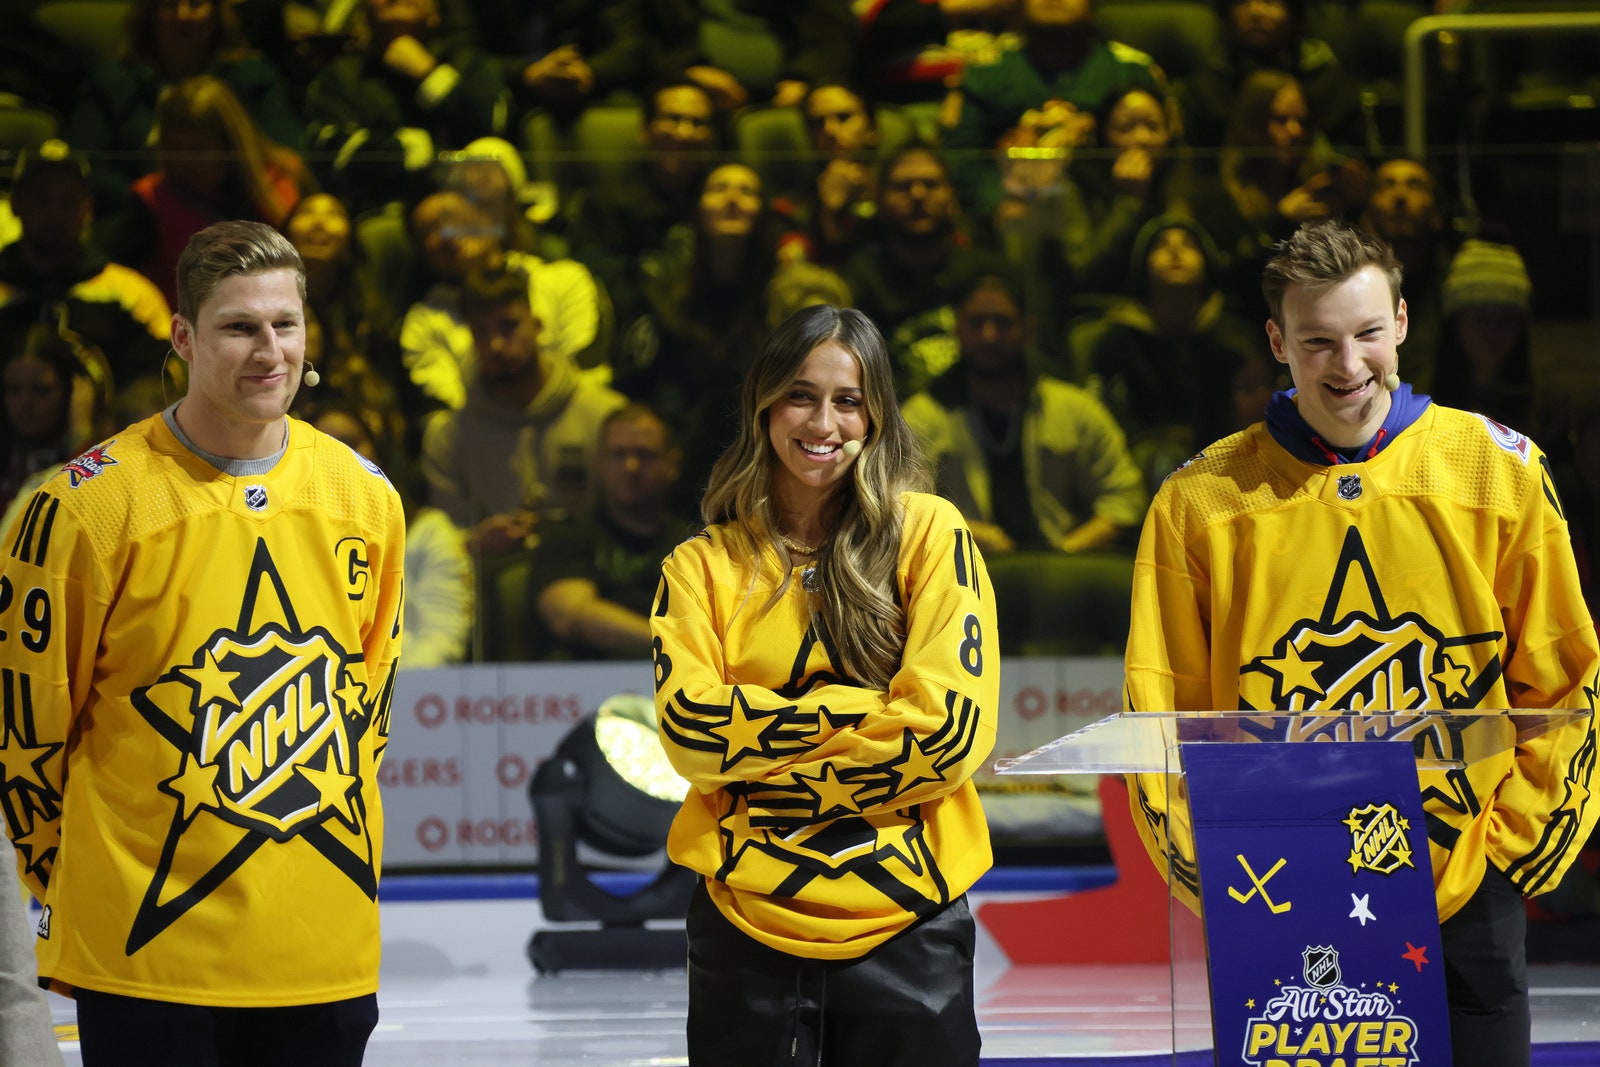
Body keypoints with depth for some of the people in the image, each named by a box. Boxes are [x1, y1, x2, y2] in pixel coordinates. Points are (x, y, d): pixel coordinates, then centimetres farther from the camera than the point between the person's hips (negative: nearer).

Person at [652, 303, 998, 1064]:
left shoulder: (929, 533, 1)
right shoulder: (705, 565, 7)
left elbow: (951, 728, -9)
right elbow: (691, 731, -7)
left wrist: (766, 743, -8)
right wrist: (860, 712, -12)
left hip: (904, 923, -1)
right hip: (746, 920, 1)